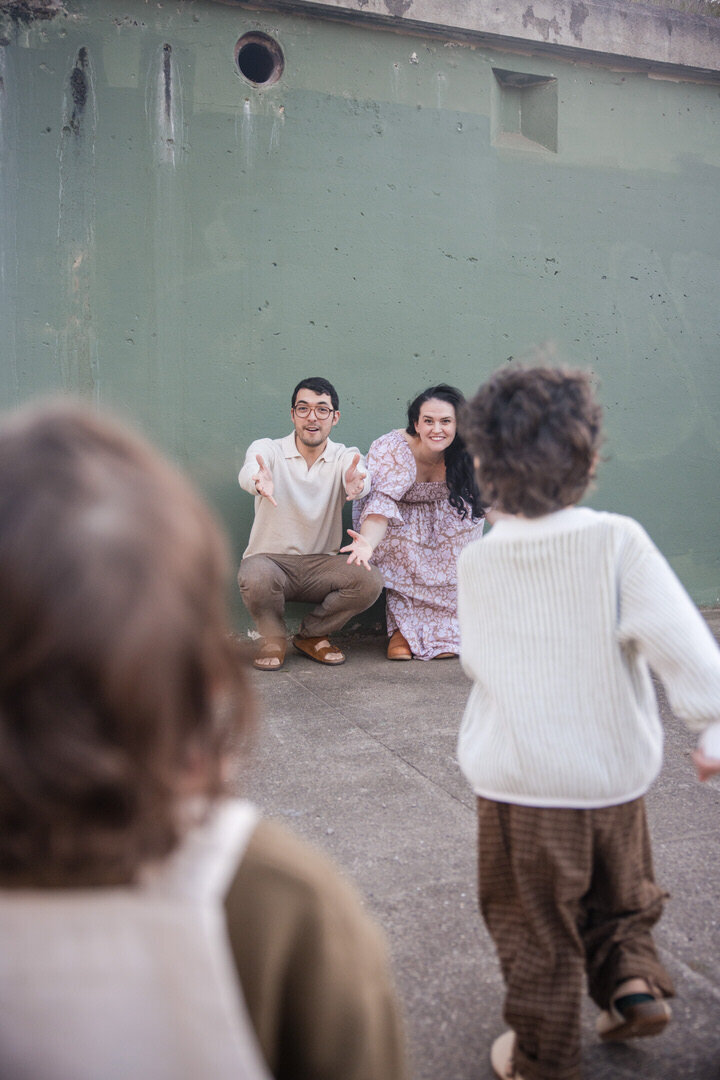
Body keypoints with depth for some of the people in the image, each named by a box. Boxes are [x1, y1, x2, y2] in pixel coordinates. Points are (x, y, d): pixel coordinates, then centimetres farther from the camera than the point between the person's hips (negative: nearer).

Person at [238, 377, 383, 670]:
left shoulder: (345, 457, 0)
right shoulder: (267, 449, -5)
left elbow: (362, 478, -25)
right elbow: (248, 472, -29)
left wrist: (355, 483, -52)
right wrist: (259, 482, -55)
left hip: (321, 564, 2)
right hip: (270, 559, -2)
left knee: (370, 581, -24)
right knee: (255, 579, -35)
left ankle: (311, 635, 4)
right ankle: (273, 639, 0)